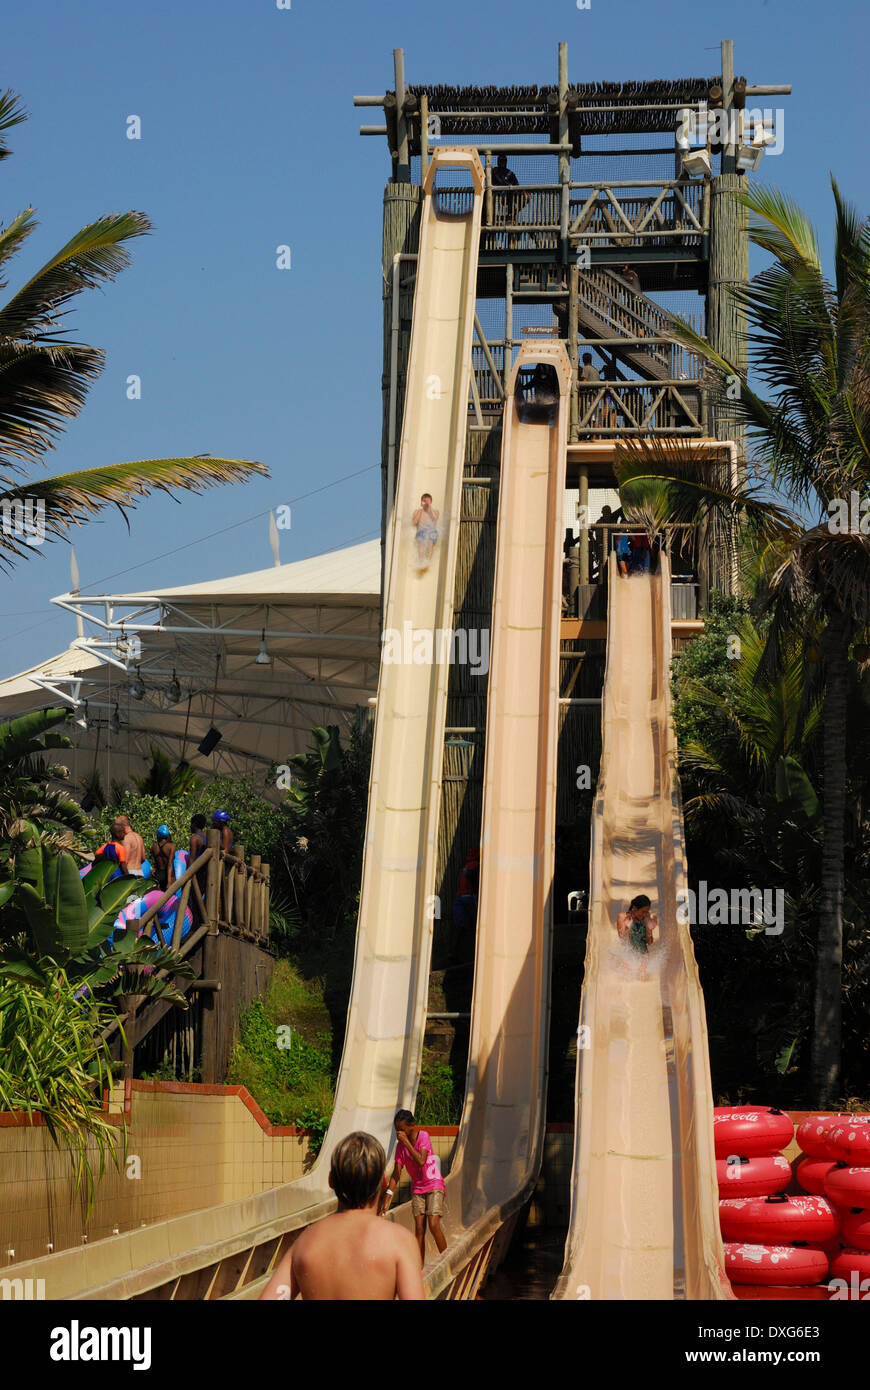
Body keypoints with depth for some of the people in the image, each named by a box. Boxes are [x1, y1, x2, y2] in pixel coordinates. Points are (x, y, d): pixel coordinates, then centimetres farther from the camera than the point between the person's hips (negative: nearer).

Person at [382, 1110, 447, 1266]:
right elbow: (396, 1173, -1)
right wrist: (387, 1198, -7)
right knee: (419, 1229, -3)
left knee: (433, 1225, -17)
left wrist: (406, 1142, -27)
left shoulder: (423, 1136, -14)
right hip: (417, 1188, 4)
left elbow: (421, 1161, -27)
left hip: (434, 1185, -4)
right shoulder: (400, 1146, -2)